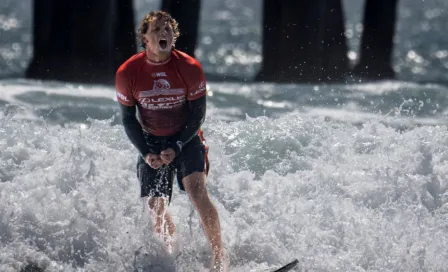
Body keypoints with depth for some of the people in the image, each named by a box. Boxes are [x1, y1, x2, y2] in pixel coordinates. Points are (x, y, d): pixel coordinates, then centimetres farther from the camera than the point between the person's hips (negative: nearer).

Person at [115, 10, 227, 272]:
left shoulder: (190, 68, -15)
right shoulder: (127, 73, -11)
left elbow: (197, 115, -7)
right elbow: (128, 120, -1)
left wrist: (176, 147, -17)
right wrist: (146, 152, -13)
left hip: (186, 139, -2)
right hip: (151, 143, 2)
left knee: (197, 191, -23)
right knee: (156, 209, -5)